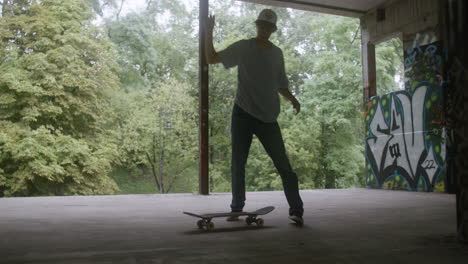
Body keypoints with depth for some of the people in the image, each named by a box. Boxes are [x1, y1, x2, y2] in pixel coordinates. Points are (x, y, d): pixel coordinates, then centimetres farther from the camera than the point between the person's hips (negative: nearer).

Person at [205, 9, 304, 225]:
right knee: (238, 164, 4)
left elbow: (280, 85, 17)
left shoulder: (277, 53, 12)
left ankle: (296, 210, 1)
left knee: (283, 165, -5)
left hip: (268, 117, 1)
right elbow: (211, 59, 0)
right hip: (243, 114, -1)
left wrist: (293, 99, -2)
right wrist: (208, 33, -11)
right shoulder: (243, 47, 4)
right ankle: (237, 209, 16)